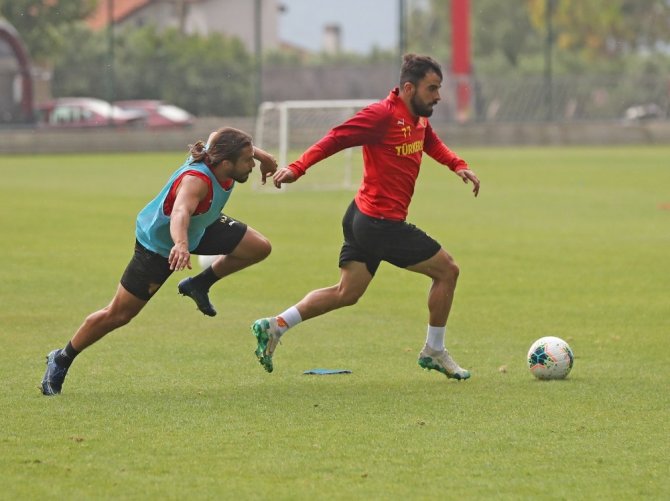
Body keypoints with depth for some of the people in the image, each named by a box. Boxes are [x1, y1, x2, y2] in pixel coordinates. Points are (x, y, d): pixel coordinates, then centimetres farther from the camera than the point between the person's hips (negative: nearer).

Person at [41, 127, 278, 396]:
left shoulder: (216, 150, -21)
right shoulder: (196, 180, -44)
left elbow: (215, 136, 6)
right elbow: (179, 213, -63)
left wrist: (259, 154, 16)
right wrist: (180, 245, -83)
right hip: (158, 244, -8)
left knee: (259, 248, -2)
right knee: (118, 314, -2)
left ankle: (199, 285, 17)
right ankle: (61, 360, 18)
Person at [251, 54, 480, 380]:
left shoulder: (418, 119, 11)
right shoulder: (382, 115, -17)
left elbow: (432, 144, 32)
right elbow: (336, 138, -21)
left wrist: (458, 165, 17)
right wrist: (297, 168, -28)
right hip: (382, 222, -10)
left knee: (346, 294, 12)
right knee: (447, 270, 3)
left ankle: (274, 327, 10)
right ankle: (434, 352, 15)